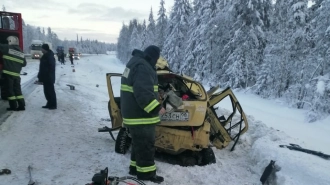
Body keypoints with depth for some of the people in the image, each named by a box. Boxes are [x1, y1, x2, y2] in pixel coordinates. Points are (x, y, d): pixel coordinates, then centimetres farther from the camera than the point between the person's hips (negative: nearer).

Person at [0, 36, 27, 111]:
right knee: (17, 90, 12)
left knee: (9, 90, 4)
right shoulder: (21, 52, 11)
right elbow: (24, 64, 14)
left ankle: (13, 106, 6)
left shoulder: (7, 47, -3)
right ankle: (21, 105, 10)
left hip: (8, 73, -5)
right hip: (17, 74, 5)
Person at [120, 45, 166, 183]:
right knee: (146, 144, -1)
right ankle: (146, 173, 9)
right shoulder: (142, 67, -20)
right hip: (141, 114, -11)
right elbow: (143, 92, -29)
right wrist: (157, 108, -26)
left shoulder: (136, 62, 17)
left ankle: (135, 167, 30)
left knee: (139, 143, 20)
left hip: (134, 112, 11)